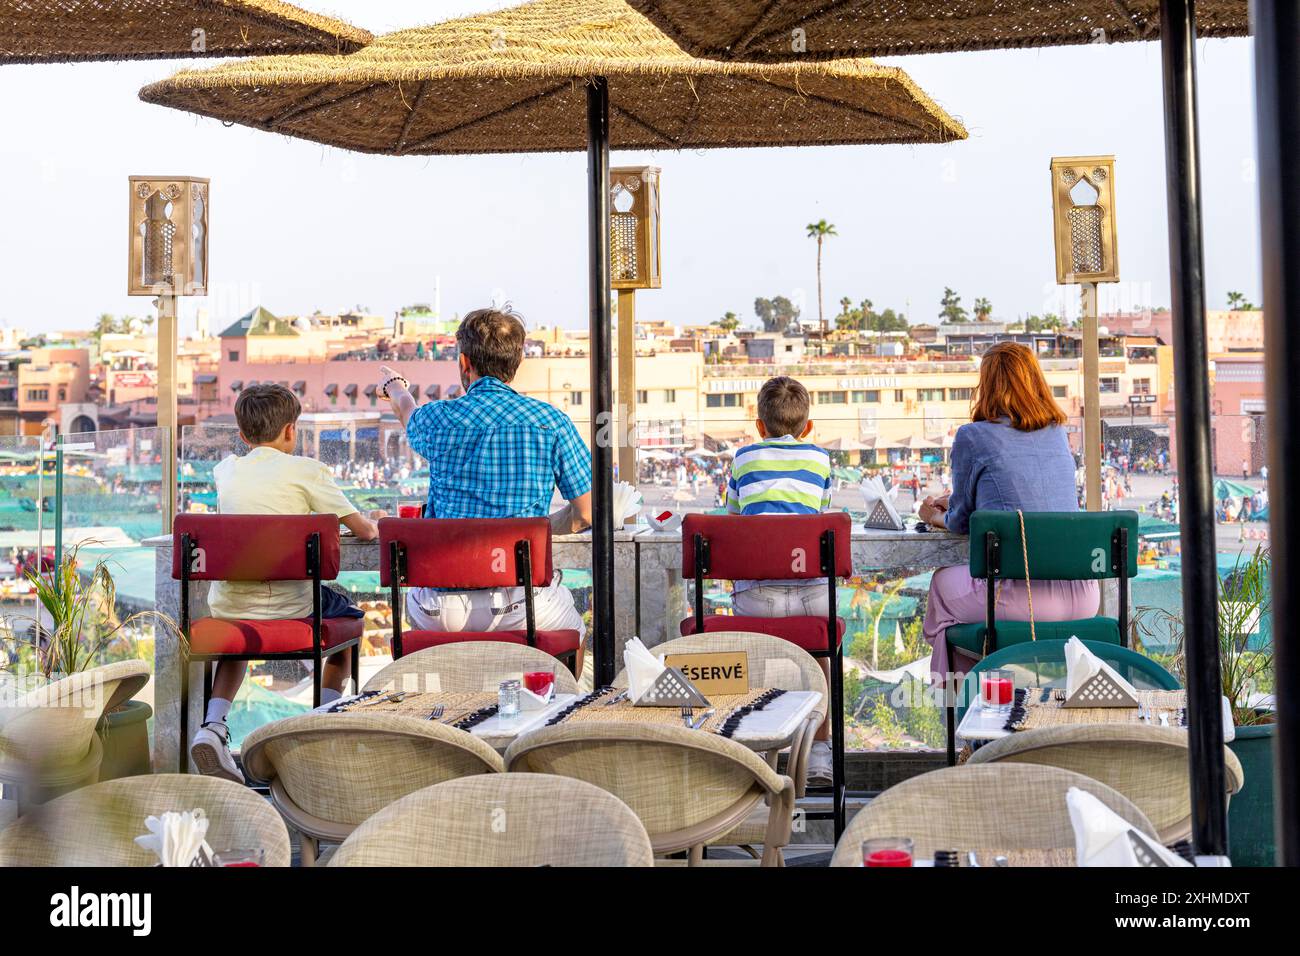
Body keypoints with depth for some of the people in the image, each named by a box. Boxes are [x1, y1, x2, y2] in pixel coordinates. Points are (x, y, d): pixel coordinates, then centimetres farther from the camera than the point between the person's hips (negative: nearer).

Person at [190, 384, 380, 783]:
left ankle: (214, 725, 12)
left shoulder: (225, 470, 9)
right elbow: (363, 529, -1)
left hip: (229, 607, 4)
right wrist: (373, 526, 21)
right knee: (348, 615, 28)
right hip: (289, 608, -4)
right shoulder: (306, 470, -4)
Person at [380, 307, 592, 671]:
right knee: (571, 629, 32)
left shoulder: (439, 418, 1)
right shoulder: (552, 422, -3)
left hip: (443, 610, 1)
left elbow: (408, 414, 29)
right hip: (521, 604, -1)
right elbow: (586, 513, 1)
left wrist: (395, 386, 52)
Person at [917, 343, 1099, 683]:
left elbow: (961, 521, 6)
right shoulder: (1057, 434, 13)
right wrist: (951, 503, 40)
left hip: (1019, 597, -6)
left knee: (944, 581, 25)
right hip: (1082, 597, 6)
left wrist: (938, 518, 30)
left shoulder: (972, 437, -4)